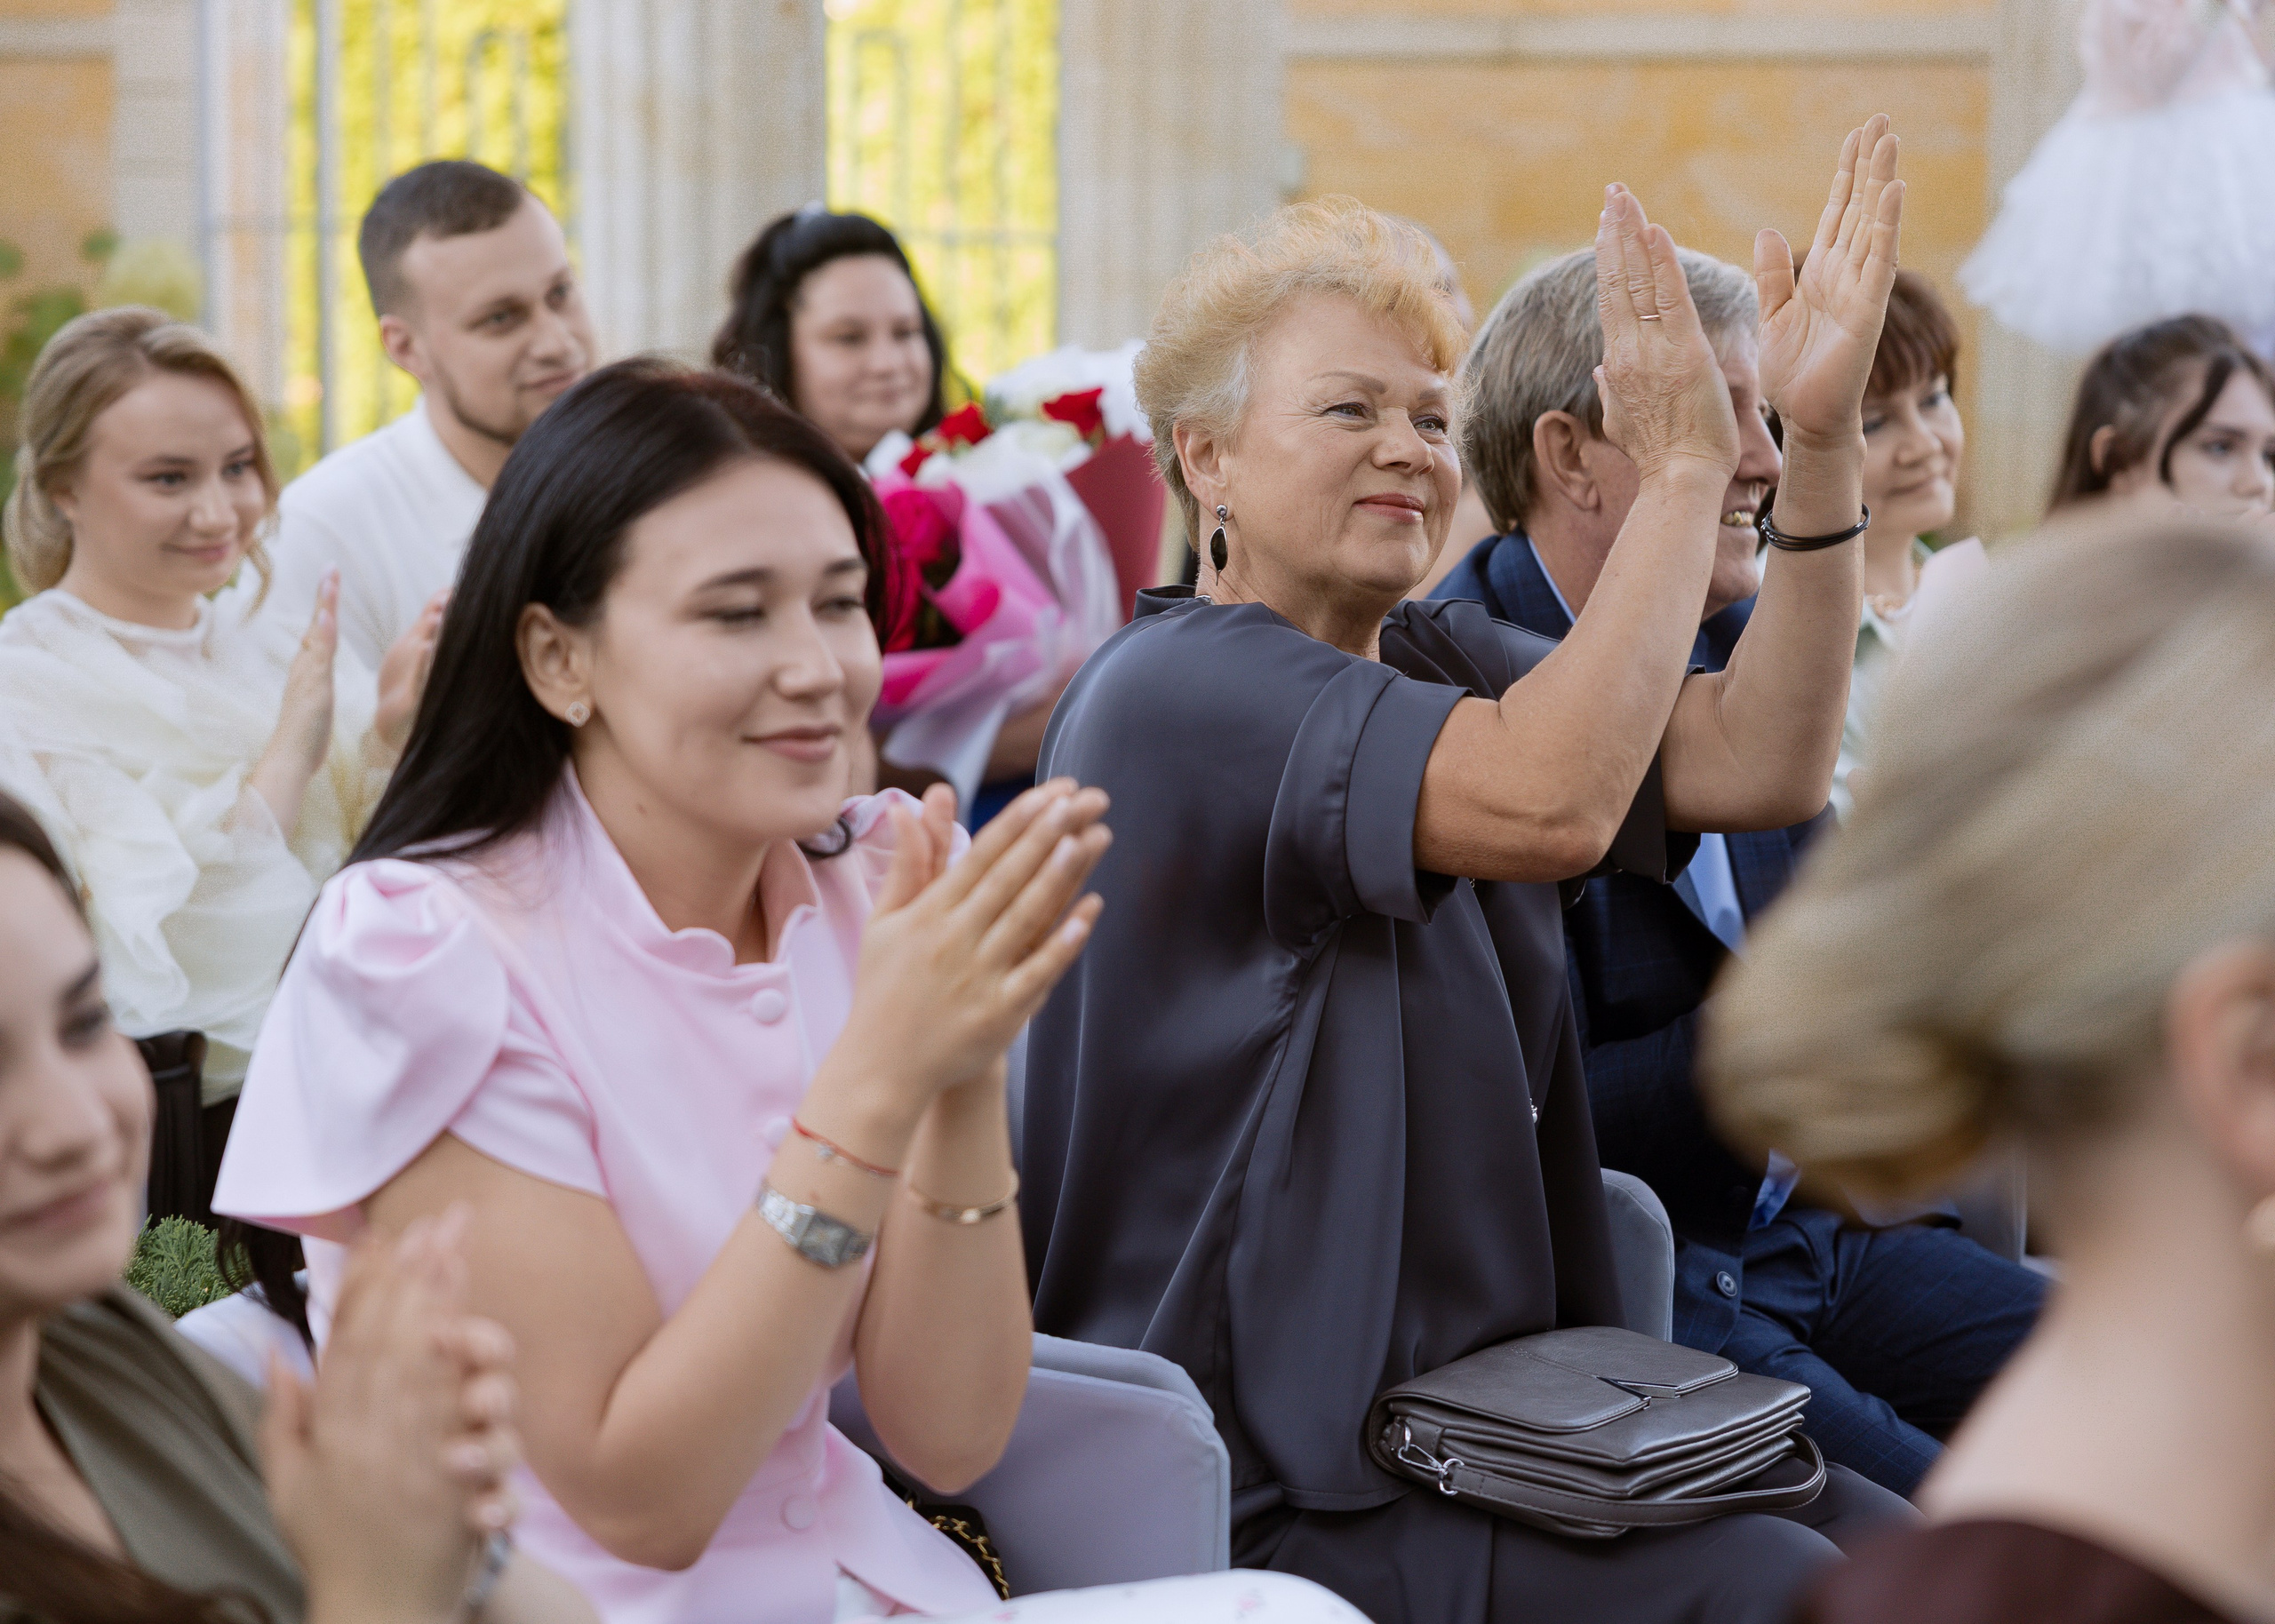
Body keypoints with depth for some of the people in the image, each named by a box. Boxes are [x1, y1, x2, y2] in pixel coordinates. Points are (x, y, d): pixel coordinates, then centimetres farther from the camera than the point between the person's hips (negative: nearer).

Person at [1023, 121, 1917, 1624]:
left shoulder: (1443, 658, 13)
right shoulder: (1173, 687, -14)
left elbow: (1761, 766, -1)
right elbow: (1548, 799, -29)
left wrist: (1822, 436, -11)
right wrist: (1685, 465, -23)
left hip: (1502, 1400, 8)